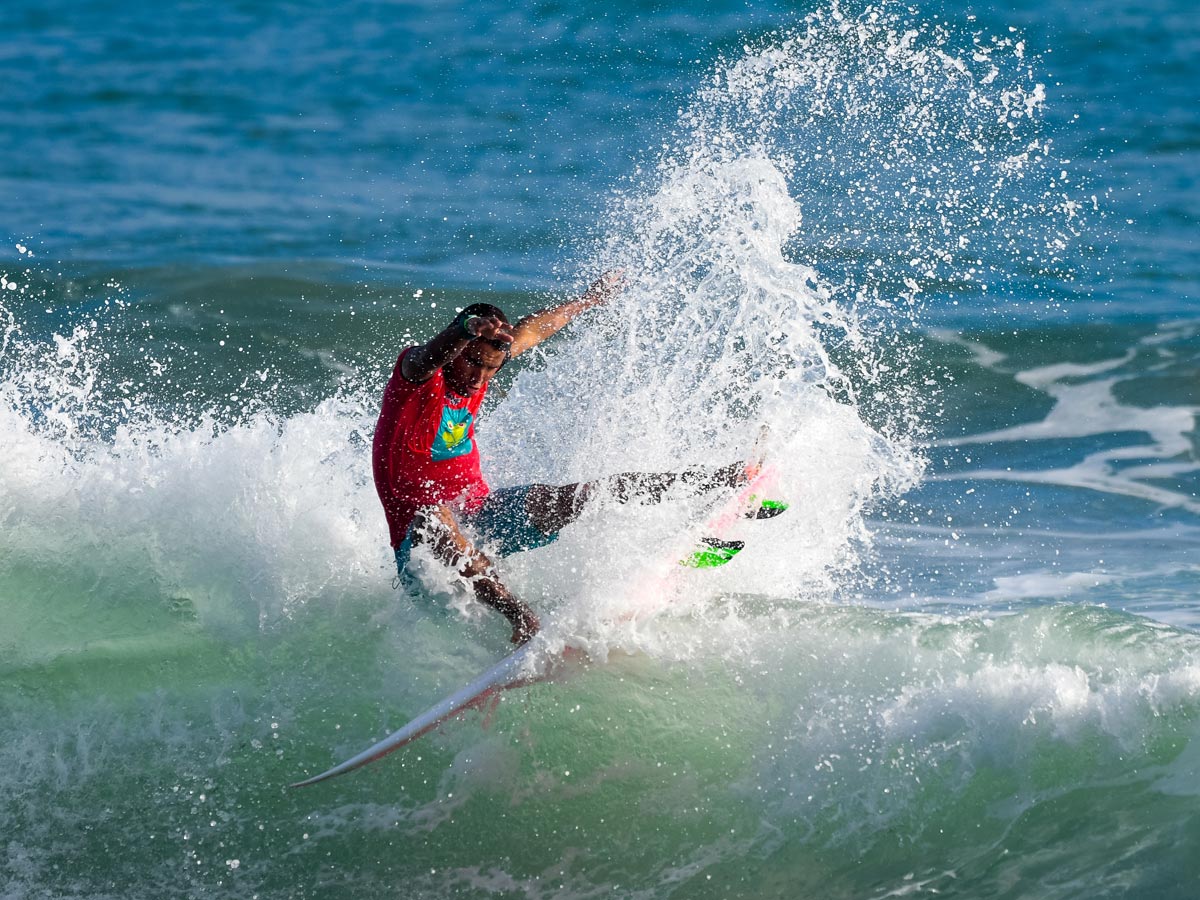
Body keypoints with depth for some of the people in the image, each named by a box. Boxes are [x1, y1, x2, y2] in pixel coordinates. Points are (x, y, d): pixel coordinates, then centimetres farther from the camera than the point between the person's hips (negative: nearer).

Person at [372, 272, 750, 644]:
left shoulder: (475, 375, 5)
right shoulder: (417, 373, -15)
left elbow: (530, 332, 23)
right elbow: (431, 355, -41)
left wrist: (589, 298, 38)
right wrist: (469, 328, -64)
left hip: (484, 517, 7)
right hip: (421, 545, -7)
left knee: (590, 494, -1)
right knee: (431, 518, -44)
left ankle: (725, 479, 5)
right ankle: (519, 615, -59)